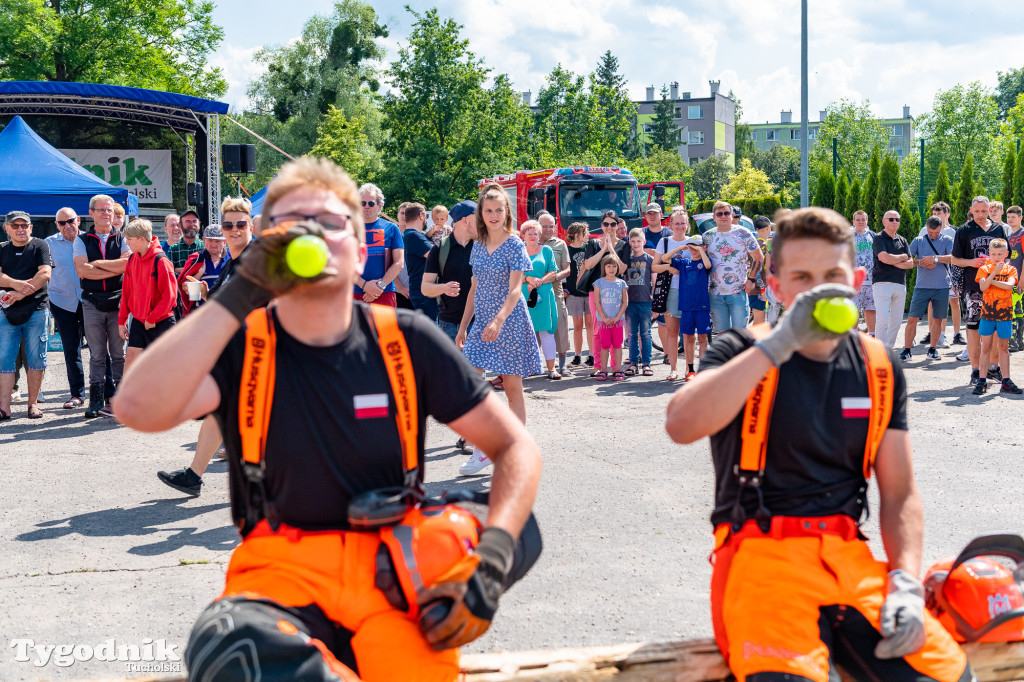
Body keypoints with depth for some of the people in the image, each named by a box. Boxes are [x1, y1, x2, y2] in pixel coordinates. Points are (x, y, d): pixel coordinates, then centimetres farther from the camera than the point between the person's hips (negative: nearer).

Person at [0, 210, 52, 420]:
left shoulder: (40, 246, 3)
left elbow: (45, 274, -9)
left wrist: (21, 294, -15)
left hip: (36, 310, -3)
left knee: (36, 359, 0)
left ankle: (33, 403, 9)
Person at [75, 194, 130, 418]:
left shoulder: (122, 239, 8)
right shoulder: (82, 241, 9)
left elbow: (128, 264, -11)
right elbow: (82, 270, -7)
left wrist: (98, 263, -8)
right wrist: (114, 269, -9)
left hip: (119, 301, 0)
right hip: (92, 303, 0)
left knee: (119, 354, 1)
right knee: (97, 355, 3)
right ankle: (96, 401, 7)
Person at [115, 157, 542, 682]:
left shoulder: (406, 341, 4)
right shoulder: (237, 346, 2)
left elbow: (516, 447, 6)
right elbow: (138, 411, -18)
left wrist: (491, 559, -11)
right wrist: (241, 291, -19)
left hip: (393, 573, 0)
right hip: (280, 578, 0)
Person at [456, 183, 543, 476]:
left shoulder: (515, 245, -7)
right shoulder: (479, 246, 10)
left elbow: (515, 290, -16)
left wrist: (499, 320, -31)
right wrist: (463, 327, 14)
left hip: (509, 321, -5)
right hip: (481, 322, 5)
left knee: (513, 387, 2)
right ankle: (481, 451, 3)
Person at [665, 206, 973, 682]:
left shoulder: (879, 369, 13)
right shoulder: (744, 352, 2)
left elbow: (900, 493, 12)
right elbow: (682, 425, -20)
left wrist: (906, 585, -5)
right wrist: (780, 342, -22)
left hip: (849, 554, 4)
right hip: (761, 551, -4)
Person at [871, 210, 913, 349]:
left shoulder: (902, 240, 18)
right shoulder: (879, 238, 0)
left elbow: (910, 263, 11)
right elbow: (884, 258, -16)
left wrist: (894, 262, -6)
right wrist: (903, 257, 1)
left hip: (900, 284, 6)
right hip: (882, 282, -6)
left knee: (896, 321, 4)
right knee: (882, 319, -13)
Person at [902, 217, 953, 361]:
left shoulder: (947, 240, 5)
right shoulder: (918, 241, 9)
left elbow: (953, 257, -10)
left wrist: (935, 258, -22)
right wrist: (920, 262, -14)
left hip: (942, 286, 0)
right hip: (922, 286, 0)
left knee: (938, 319, 5)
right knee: (912, 318, -5)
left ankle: (932, 349, 17)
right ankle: (907, 350, 3)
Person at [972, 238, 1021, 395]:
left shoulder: (1010, 269, 3)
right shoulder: (984, 269, 2)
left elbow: (1009, 285, -15)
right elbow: (983, 287, -14)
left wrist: (991, 281, -13)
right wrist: (994, 272, -24)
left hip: (1005, 313, 1)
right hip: (987, 312, -1)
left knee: (1003, 347, 8)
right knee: (986, 347, 1)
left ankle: (1005, 382, 12)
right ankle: (982, 381, 5)